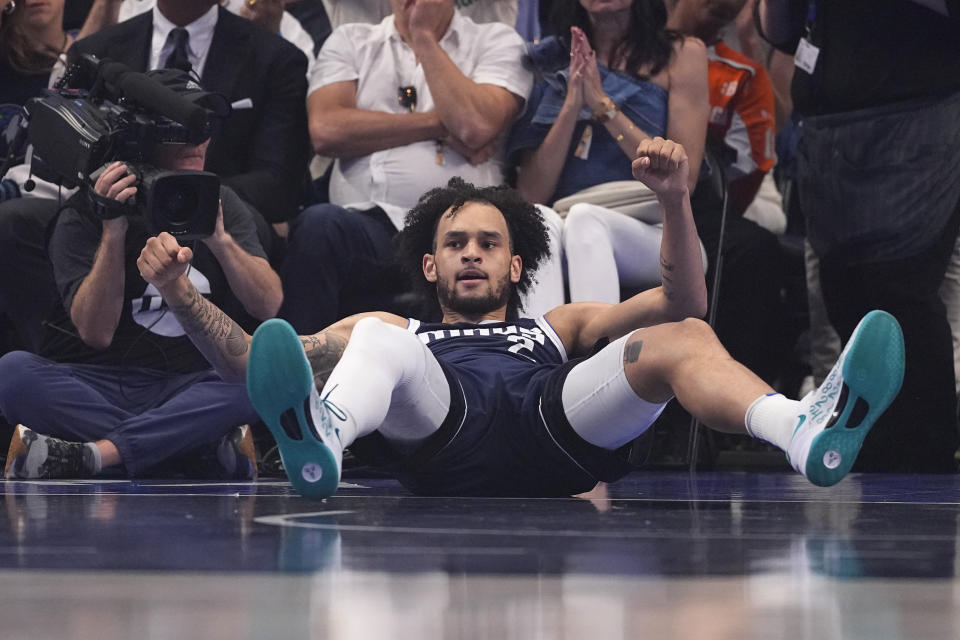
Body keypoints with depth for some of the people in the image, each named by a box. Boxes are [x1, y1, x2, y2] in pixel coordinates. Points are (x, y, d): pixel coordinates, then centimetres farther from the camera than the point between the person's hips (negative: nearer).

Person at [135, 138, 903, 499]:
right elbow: (252, 362, 26)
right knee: (373, 333, -25)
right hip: (444, 444, -1)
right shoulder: (401, 336, 39)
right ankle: (320, 441, -61)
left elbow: (682, 305, 25)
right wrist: (184, 298, 11)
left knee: (684, 338, -20)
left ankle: (810, 433, -53)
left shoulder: (560, 327, 42)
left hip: (556, 427, 1)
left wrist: (676, 202, 9)